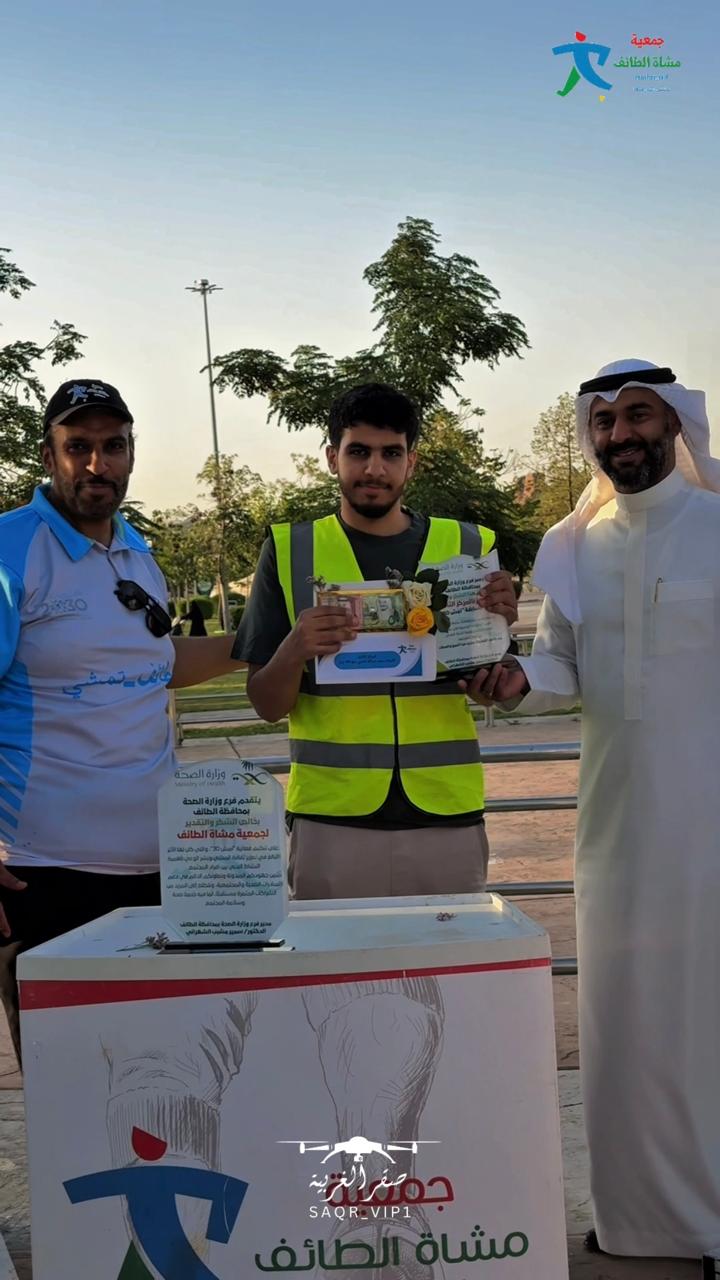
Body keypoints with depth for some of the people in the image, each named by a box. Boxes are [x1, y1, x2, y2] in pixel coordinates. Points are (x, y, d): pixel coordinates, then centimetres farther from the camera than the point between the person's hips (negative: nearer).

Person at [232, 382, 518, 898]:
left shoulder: (467, 546, 6)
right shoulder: (290, 550, 2)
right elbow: (268, 705, 2)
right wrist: (294, 652, -18)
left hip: (447, 816, 2)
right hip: (332, 819, -1)